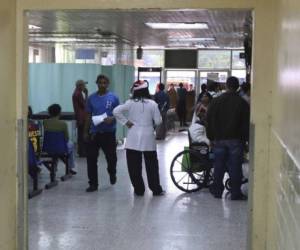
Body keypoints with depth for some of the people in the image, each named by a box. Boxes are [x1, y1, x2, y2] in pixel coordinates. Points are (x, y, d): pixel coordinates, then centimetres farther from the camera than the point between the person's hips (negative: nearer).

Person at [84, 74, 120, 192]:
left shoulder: (113, 97, -2)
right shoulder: (91, 98, 4)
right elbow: (88, 116, 10)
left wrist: (112, 119, -19)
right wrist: (85, 132, 8)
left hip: (109, 132, -1)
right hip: (94, 132, 1)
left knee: (111, 156, 10)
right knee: (91, 159, -2)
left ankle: (112, 173, 42)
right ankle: (93, 183, 7)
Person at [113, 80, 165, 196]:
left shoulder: (130, 103, -4)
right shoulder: (152, 104, -5)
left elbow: (116, 111, -14)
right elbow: (158, 121, -4)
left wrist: (126, 122, -6)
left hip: (133, 138, 0)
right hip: (148, 138, 0)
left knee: (134, 165, 8)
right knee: (152, 165, 10)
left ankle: (139, 189, 12)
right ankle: (156, 189, 14)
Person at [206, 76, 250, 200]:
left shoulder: (216, 101, 1)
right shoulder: (242, 103, -4)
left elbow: (209, 121, 4)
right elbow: (246, 123, -3)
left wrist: (211, 137, 11)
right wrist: (245, 138, 5)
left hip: (219, 139, 2)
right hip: (236, 140, -2)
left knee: (219, 166, 10)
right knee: (235, 167, 2)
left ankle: (217, 191, 17)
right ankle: (236, 193, 5)